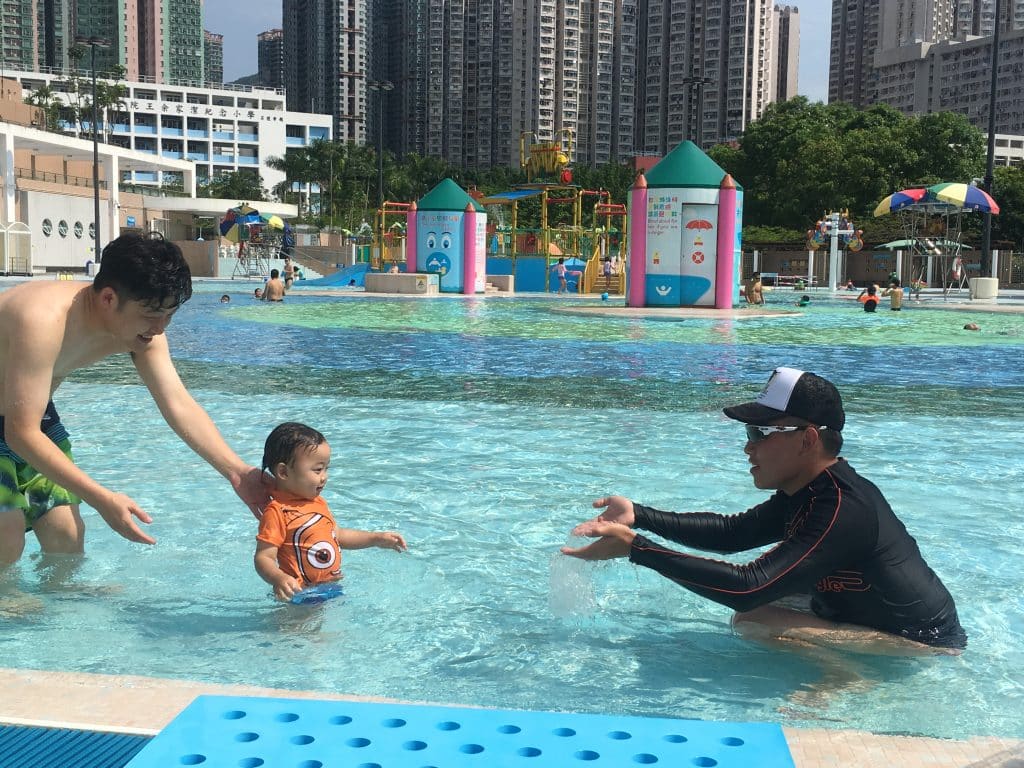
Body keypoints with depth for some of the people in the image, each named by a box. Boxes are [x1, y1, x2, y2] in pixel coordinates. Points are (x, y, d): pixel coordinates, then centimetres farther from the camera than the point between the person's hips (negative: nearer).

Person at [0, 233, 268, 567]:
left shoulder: (143, 329, -16)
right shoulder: (44, 320, -39)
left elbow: (180, 405, -16)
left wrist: (236, 472, -27)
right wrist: (103, 500, -42)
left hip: (29, 411, 7)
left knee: (66, 531, 4)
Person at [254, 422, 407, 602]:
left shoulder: (317, 502, 14)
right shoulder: (277, 512, -13)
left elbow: (337, 535, 29)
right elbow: (263, 558, -17)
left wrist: (376, 538, 24)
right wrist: (278, 579, -37)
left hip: (334, 586, 8)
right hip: (303, 596, -7)